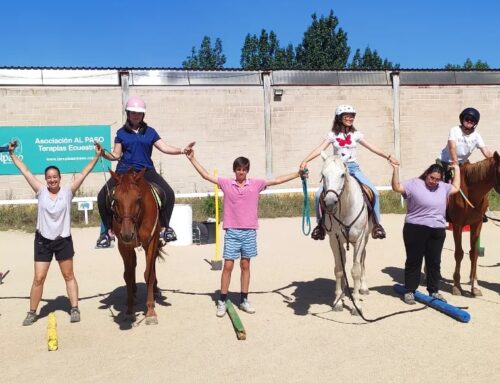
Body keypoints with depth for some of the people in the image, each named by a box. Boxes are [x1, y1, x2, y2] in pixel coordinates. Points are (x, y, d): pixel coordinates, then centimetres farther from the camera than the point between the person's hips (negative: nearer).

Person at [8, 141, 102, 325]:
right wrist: (12, 154, 1)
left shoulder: (68, 191, -5)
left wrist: (96, 156, -12)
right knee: (38, 278, 3)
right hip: (43, 240, 1)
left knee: (69, 276, 10)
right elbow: (25, 171, 0)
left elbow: (83, 173, -8)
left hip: (63, 240, 0)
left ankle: (74, 309, 18)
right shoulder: (41, 191, -2)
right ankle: (32, 312, 17)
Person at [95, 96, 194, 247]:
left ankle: (164, 228, 2)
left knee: (168, 194, -18)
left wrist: (182, 150, -10)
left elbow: (164, 147, 4)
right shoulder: (121, 132, 9)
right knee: (103, 196, -18)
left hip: (146, 171, 1)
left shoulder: (150, 132, 11)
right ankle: (109, 231, 2)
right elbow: (116, 155, 7)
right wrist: (104, 153, -12)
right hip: (125, 171, 0)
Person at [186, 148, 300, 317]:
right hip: (232, 231, -1)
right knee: (228, 266, 0)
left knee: (245, 265, 10)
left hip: (249, 232, 1)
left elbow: (277, 180, 6)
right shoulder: (226, 183, 2)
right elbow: (205, 175, 3)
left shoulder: (256, 184, 3)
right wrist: (192, 158, 0)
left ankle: (244, 300, 21)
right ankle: (222, 301, 10)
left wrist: (298, 174, 5)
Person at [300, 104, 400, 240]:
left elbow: (371, 147, 7)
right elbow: (320, 149, -8)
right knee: (319, 194, -18)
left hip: (353, 168, 1)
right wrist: (305, 161, -21)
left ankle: (376, 224, -2)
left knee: (374, 192, -17)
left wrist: (388, 157, 1)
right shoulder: (333, 135, 1)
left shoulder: (356, 134, 6)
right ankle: (321, 223, 1)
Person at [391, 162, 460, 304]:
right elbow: (397, 187, -13)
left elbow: (456, 188, 28)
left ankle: (434, 291, 24)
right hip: (415, 229, -5)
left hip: (437, 231, 5)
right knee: (414, 261, 3)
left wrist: (457, 169, 28)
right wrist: (396, 169, -20)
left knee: (434, 262, 12)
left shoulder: (443, 187, 13)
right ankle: (409, 291, 11)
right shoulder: (414, 184, -5)